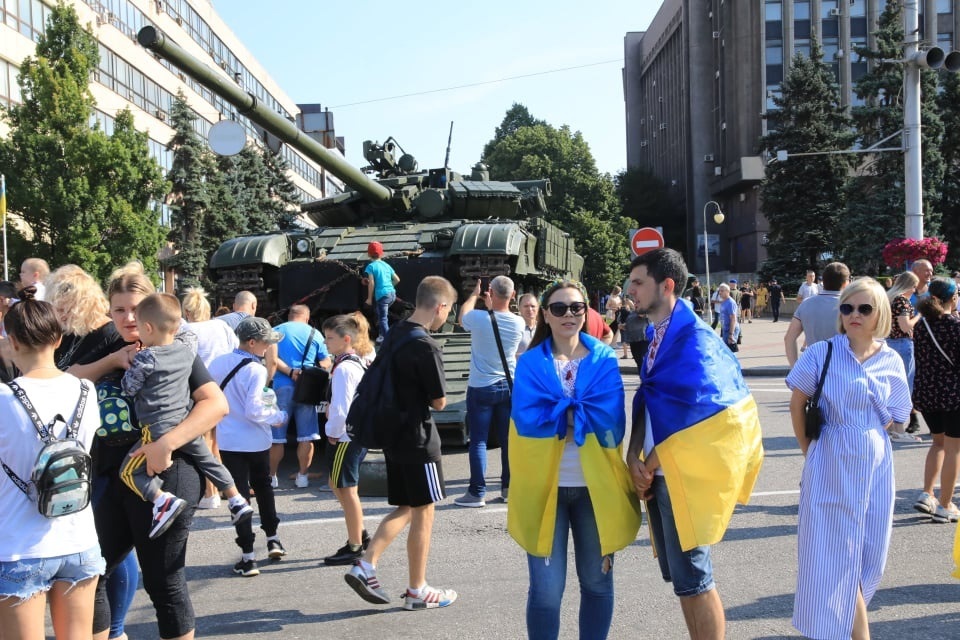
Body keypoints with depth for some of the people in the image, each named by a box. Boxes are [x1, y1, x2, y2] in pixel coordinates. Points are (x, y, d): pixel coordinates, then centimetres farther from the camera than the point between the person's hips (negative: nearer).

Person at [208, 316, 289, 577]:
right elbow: (254, 411, -21)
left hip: (229, 441, 2)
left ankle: (248, 556, 2)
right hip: (256, 440, -2)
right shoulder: (256, 370, -16)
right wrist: (279, 415, -7)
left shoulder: (219, 362, -1)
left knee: (239, 494, 4)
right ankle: (272, 539, 26)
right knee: (263, 486, 21)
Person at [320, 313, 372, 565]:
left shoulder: (343, 368, -21)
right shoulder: (358, 362, 9)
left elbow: (341, 410, -25)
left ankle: (355, 547, 13)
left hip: (345, 437, -10)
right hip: (357, 433, 10)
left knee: (346, 490, 2)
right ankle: (359, 535, 29)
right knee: (339, 486, 21)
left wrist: (332, 432, -10)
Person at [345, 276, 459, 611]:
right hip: (419, 440, -8)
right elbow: (439, 401, -13)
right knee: (423, 514, 5)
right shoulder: (426, 346, -20)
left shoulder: (394, 334, 6)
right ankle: (417, 590, 16)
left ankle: (365, 567, 10)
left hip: (393, 434, 8)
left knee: (405, 509, 19)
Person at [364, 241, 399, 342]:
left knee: (383, 318, -2)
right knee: (381, 314, 27)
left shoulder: (371, 266, -3)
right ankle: (382, 335, 32)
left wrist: (369, 298, -2)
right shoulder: (386, 265, 15)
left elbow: (371, 283, -9)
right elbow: (397, 279, 15)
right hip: (392, 293, 7)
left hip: (382, 295, -7)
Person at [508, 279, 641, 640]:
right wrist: (580, 413, -12)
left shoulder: (604, 360, 3)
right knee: (546, 588, 1)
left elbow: (609, 419, -11)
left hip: (596, 485, 1)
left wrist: (558, 412, -12)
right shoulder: (530, 363, 1)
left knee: (597, 581, 14)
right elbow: (528, 420, -13)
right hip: (545, 485, -1)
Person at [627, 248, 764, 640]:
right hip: (659, 470, 8)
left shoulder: (694, 339, -16)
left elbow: (687, 415, -18)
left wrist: (650, 464, -8)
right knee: (677, 573, 16)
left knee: (691, 577, 0)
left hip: (683, 473, -8)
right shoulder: (658, 335, 10)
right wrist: (635, 457, -2)